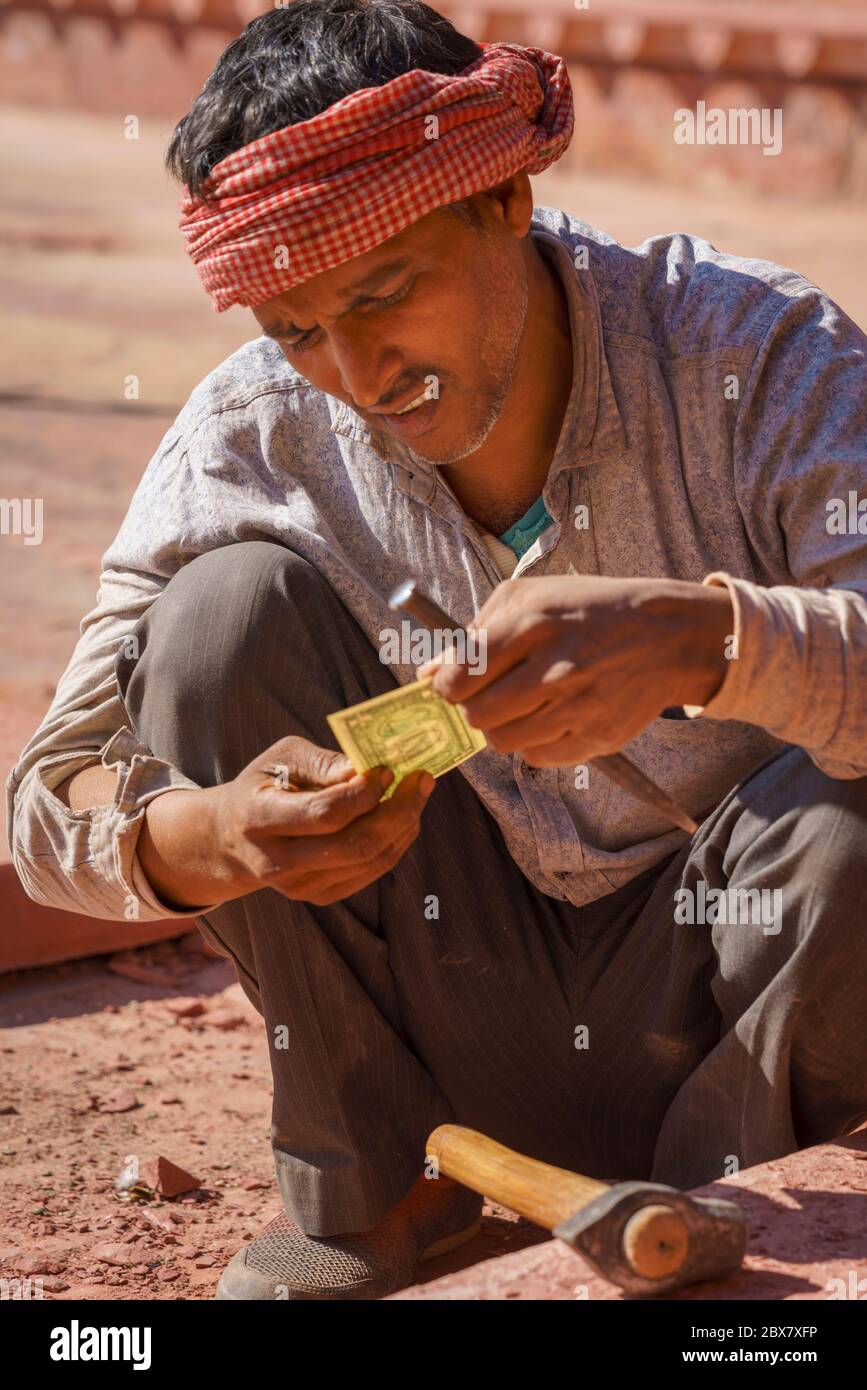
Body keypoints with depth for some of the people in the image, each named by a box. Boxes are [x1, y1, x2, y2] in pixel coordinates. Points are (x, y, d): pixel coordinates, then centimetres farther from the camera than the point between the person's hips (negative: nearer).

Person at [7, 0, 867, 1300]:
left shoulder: (756, 352, -17)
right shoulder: (251, 436, -11)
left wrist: (700, 635, -51)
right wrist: (210, 839, -34)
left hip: (717, 1007, -2)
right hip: (463, 1020, 2)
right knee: (231, 601, -17)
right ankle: (371, 1183, -3)